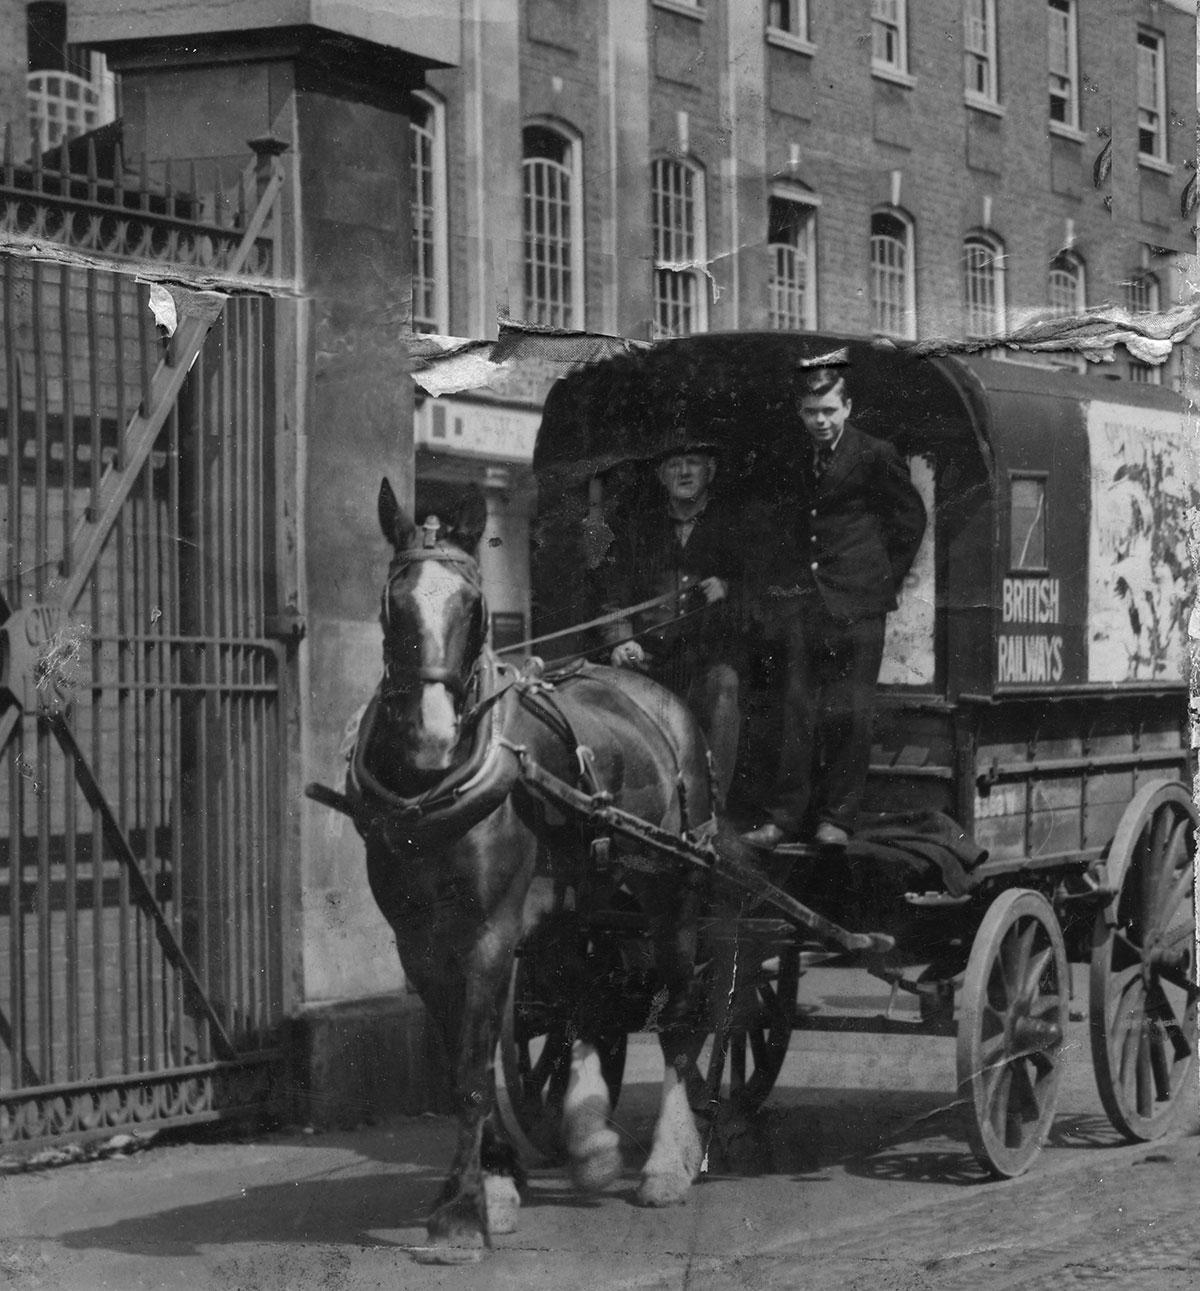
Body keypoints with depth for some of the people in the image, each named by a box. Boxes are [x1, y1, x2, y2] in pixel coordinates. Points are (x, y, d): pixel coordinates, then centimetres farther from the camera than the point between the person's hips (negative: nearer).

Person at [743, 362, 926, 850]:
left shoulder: (874, 456, -5)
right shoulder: (799, 457, 12)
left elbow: (911, 516, 4)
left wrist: (887, 579, 5)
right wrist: (793, 579, 14)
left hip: (856, 603, -5)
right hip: (805, 599, 5)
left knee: (851, 712, -2)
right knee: (799, 708, 1)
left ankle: (836, 817, 6)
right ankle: (788, 818, 3)